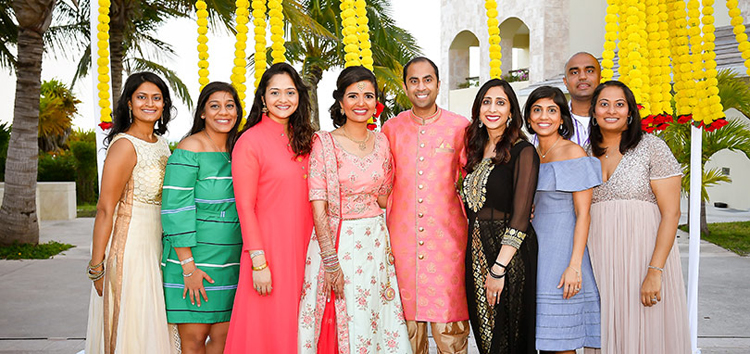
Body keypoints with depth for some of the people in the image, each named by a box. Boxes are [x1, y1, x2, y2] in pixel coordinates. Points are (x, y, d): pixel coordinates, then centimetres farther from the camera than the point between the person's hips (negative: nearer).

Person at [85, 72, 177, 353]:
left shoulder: (161, 143, 10)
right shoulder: (125, 145, -14)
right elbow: (105, 210, -16)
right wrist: (96, 267, -17)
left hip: (156, 244, 8)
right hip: (129, 246, -8)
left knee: (152, 328, 15)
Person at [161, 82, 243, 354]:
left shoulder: (236, 151, 11)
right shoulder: (190, 148, -9)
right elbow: (175, 209, -14)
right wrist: (188, 266, -17)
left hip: (229, 261, 6)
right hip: (193, 261, -6)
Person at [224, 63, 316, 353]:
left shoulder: (303, 139, 10)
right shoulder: (250, 141, -8)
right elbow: (245, 206, -10)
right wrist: (258, 261, -15)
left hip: (302, 247, 6)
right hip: (268, 249, -6)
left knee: (294, 325, 11)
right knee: (267, 330, 1)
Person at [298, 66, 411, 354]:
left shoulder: (381, 142, 6)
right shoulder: (325, 143, -8)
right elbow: (318, 208, -12)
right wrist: (331, 261, -17)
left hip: (375, 241, 4)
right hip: (335, 241, -4)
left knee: (375, 323, 10)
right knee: (337, 328, 3)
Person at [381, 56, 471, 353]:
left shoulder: (460, 127, 3)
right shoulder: (391, 128, 8)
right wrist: (382, 235, 10)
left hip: (447, 236, -2)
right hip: (402, 236, 2)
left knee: (449, 319, -3)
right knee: (407, 319, 7)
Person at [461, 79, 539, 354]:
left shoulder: (523, 152, -10)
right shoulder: (477, 151, 12)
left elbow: (520, 217, -16)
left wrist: (499, 268, -20)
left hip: (509, 254, -6)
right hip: (477, 253, 6)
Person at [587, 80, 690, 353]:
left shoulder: (651, 148, -4)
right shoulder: (587, 154, 10)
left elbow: (671, 213, -9)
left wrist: (655, 272, -18)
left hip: (644, 257, -4)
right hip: (600, 263, 4)